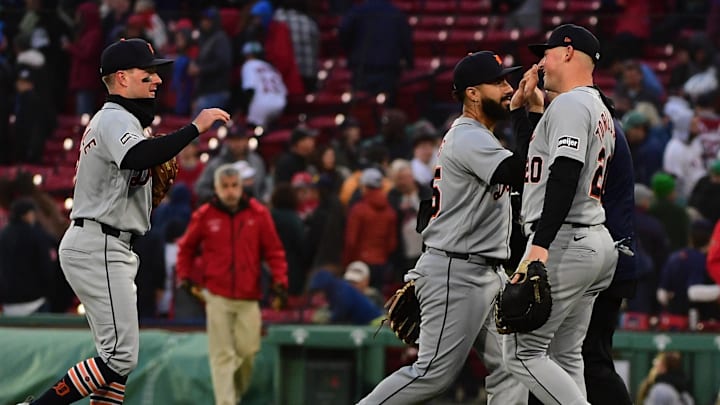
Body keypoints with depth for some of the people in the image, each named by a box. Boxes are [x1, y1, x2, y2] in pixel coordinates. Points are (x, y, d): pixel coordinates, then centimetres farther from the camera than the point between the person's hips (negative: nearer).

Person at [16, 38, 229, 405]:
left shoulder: (108, 120, 21)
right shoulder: (117, 120, -13)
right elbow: (138, 158, -36)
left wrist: (157, 180, 9)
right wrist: (195, 128, -31)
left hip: (108, 250, 11)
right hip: (98, 248, -11)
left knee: (118, 355, 10)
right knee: (120, 355, -13)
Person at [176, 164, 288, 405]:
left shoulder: (258, 213, 2)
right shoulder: (204, 216, 1)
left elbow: (274, 249, 6)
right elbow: (186, 247, 15)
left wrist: (279, 278, -5)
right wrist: (184, 276, 7)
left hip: (249, 296, 1)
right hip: (218, 296, -1)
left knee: (248, 349, 1)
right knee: (222, 353, -6)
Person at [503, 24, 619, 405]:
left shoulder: (570, 103, -10)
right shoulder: (601, 110, 22)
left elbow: (566, 174, -24)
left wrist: (540, 246, -31)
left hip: (563, 244, -10)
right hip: (596, 241, 10)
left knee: (522, 352, -9)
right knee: (565, 357, 11)